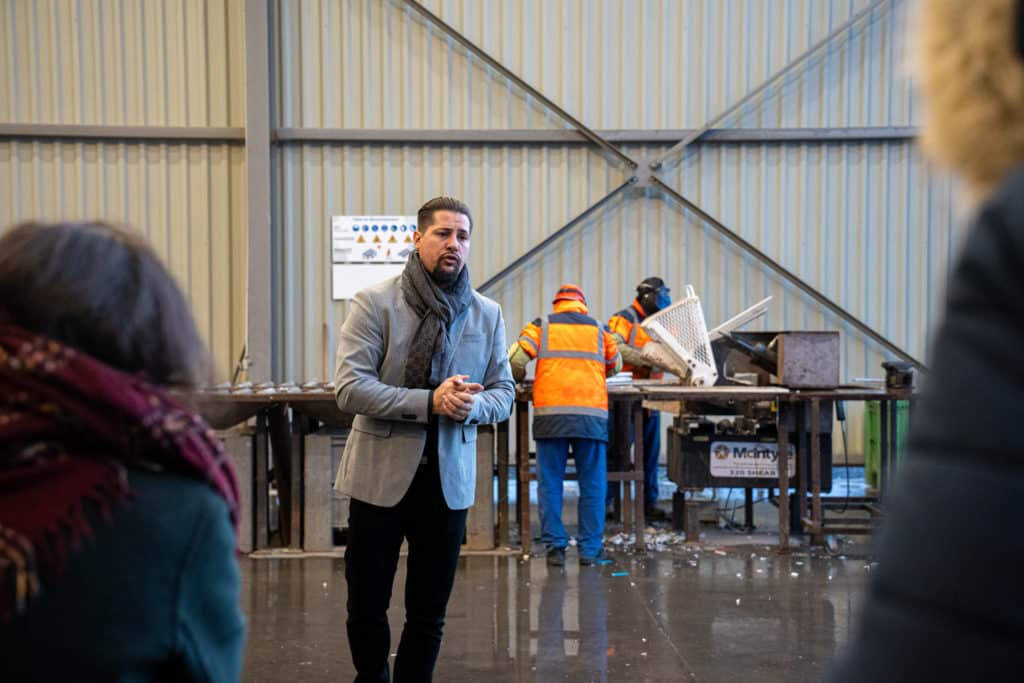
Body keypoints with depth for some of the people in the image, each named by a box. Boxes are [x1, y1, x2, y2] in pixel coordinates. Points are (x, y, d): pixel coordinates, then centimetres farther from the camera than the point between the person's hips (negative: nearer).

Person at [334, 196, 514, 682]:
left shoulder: (487, 314, 5)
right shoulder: (375, 303, -7)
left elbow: (503, 393, 8)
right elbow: (349, 388, -15)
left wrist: (471, 406, -16)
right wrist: (430, 402, -23)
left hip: (448, 478, 3)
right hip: (380, 476, -2)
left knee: (429, 613, 12)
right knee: (367, 605, 10)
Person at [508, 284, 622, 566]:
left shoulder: (542, 327, 9)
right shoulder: (598, 330, 15)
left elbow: (515, 361, -2)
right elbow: (615, 366, 29)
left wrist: (520, 379, 19)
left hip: (550, 414, -1)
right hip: (591, 415, 1)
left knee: (550, 485, 6)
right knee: (592, 485, 9)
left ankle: (555, 547, 6)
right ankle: (590, 549, 10)